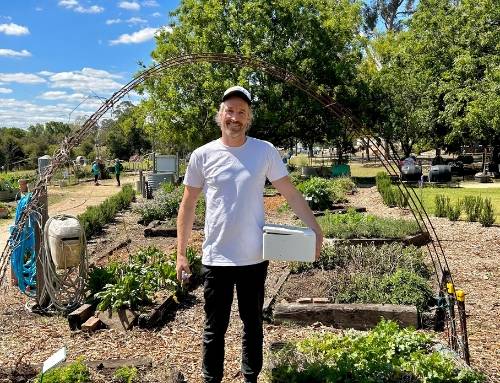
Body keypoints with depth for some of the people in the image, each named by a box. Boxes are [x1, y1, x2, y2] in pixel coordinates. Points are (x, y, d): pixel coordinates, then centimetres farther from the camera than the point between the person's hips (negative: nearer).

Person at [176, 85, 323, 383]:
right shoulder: (203, 155, -4)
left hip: (254, 257, 1)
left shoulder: (265, 151, -2)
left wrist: (316, 229, -6)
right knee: (215, 328, 11)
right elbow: (188, 206, 2)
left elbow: (291, 193, 1)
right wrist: (181, 254, 1)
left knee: (253, 323, 17)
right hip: (216, 258, -1)